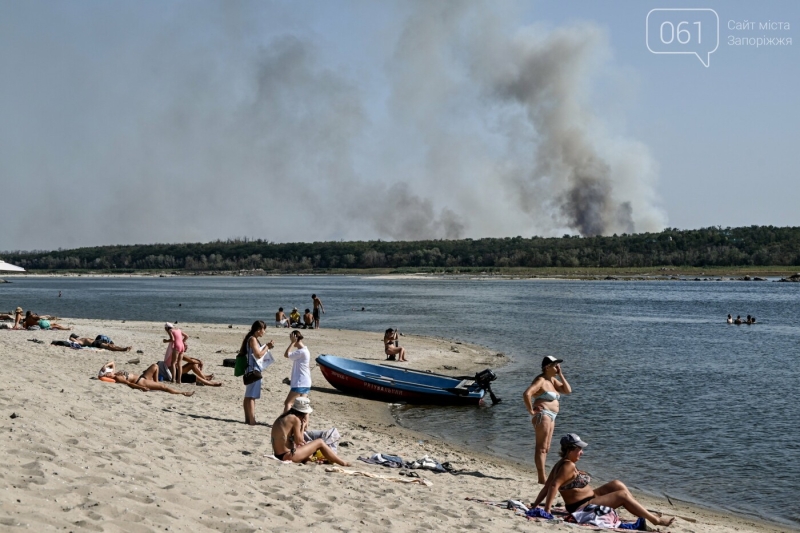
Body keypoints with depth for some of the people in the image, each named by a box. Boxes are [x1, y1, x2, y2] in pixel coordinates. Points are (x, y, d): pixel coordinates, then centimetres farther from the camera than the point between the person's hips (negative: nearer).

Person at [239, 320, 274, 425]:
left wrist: (266, 346, 12)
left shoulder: (253, 339, 15)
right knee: (251, 396, -9)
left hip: (252, 370, 10)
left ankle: (248, 419, 21)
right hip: (254, 370, -10)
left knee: (248, 396, 14)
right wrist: (267, 347, -8)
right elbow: (258, 355, -19)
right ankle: (252, 421, -9)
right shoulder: (253, 339, -14)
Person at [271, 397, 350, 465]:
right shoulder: (295, 419, -13)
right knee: (320, 442, 2)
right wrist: (302, 425, -1)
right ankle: (342, 463, 11)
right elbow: (299, 441, -9)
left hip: (279, 455, 9)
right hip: (288, 456, -9)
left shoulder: (283, 417, 12)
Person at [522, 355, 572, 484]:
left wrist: (560, 375, 5)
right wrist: (531, 410, -20)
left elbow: (568, 390, 12)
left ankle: (542, 477, 18)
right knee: (541, 448, -9)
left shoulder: (553, 380, 15)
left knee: (545, 448, 13)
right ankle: (542, 479, -9)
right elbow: (526, 394, -26)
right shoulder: (540, 380, -14)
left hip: (551, 416, 10)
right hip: (542, 415, -10)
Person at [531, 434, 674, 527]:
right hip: (581, 508, -11)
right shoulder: (569, 466, -23)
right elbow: (554, 486, -32)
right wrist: (547, 510, -34)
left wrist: (535, 505, 0)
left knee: (617, 484, 9)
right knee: (623, 495, -8)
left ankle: (641, 512, 11)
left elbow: (546, 487, 4)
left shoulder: (561, 464, 7)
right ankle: (656, 521, 0)